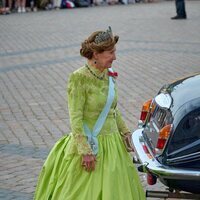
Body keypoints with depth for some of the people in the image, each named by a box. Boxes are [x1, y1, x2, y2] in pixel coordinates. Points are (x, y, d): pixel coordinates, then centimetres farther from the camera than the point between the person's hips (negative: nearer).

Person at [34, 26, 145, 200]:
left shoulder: (109, 75, 4)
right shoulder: (79, 78, -17)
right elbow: (76, 118, -18)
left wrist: (125, 132, 12)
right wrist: (85, 151, -20)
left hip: (113, 143, 7)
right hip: (90, 145, -7)